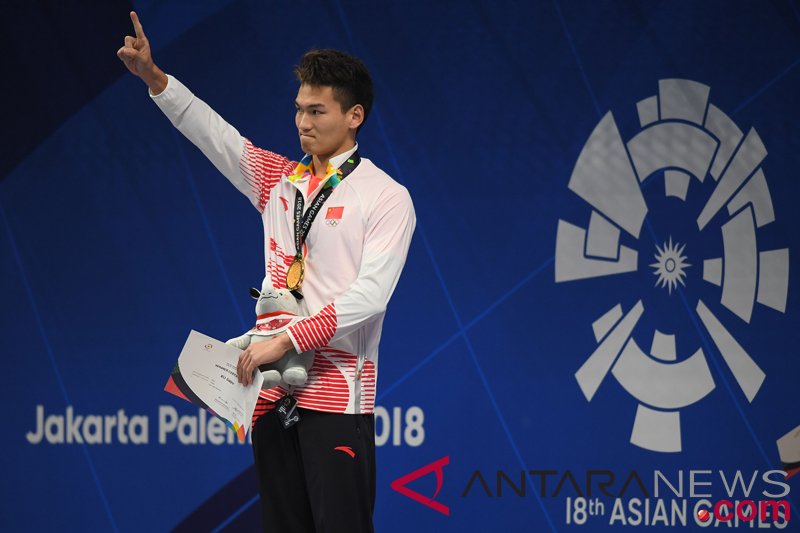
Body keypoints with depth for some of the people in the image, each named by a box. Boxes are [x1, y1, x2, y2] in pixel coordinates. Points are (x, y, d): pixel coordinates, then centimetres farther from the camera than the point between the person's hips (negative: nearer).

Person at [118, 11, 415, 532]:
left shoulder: (386, 197, -2)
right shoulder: (279, 180, 15)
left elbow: (370, 294, -13)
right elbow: (212, 132, 7)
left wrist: (284, 342, -19)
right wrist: (154, 77, -8)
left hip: (337, 393, -6)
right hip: (274, 389, 6)